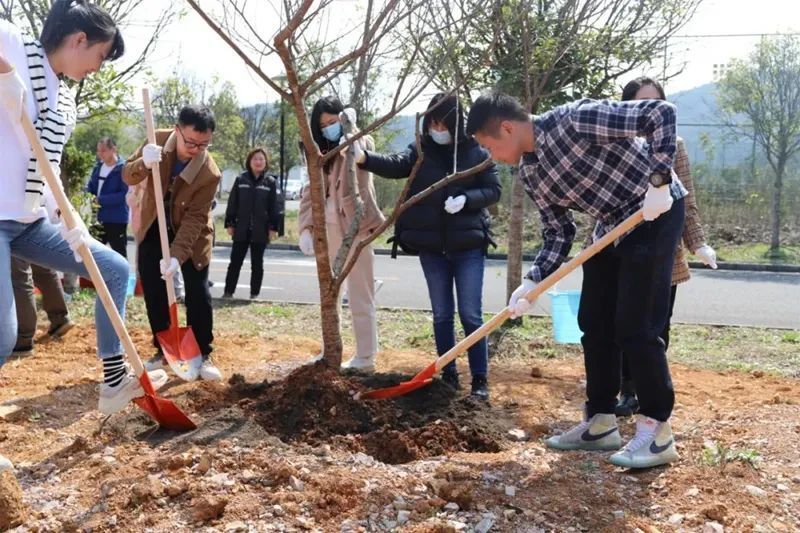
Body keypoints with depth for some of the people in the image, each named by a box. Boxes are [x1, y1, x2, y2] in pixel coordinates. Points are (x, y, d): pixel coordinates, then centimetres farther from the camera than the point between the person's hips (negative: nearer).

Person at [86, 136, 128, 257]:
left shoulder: (123, 168, -14)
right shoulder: (98, 167, 8)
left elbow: (124, 194, -22)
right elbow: (90, 187, 16)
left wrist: (100, 199, -25)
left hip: (117, 220, -7)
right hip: (99, 218, 7)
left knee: (120, 255, 4)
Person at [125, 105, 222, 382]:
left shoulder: (210, 172, -28)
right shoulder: (158, 141, -18)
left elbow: (194, 218, -28)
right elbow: (128, 176, -15)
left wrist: (177, 254, -38)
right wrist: (143, 164, -39)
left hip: (191, 234, -3)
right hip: (153, 228, 3)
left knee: (197, 293, -6)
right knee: (153, 292, 4)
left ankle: (203, 354, 6)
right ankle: (163, 350, 17)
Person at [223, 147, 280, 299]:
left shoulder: (270, 182, 2)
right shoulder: (241, 180, 4)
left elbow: (273, 207, 1)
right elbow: (232, 204, 5)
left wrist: (273, 227, -4)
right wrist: (229, 223, 0)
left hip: (260, 230, -1)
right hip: (241, 229, 1)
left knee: (257, 263, 8)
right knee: (235, 262, 4)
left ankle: (254, 293, 14)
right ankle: (228, 291, 9)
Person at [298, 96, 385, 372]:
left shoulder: (360, 142, -3)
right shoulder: (321, 152, 14)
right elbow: (310, 191, 8)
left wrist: (350, 129, -24)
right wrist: (306, 228, -2)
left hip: (354, 227, -7)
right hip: (327, 229, 7)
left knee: (359, 295, -2)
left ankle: (365, 357, 5)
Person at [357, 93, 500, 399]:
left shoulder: (476, 152, -2)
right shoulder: (420, 151, 0)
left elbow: (494, 190, -1)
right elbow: (395, 166, -17)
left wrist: (465, 199, -19)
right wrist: (364, 157, -35)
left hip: (468, 245, -2)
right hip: (431, 247, 2)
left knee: (471, 315, 0)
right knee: (441, 315, 11)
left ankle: (480, 379, 10)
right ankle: (448, 374, 23)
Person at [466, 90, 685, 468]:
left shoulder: (575, 119, -24)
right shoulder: (530, 174, 1)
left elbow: (662, 114, -24)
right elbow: (557, 233, 3)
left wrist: (658, 182, -31)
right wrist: (532, 282, -10)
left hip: (655, 213, -8)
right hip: (612, 225, 8)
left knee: (635, 327, -10)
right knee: (594, 323, 8)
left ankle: (657, 432, 3)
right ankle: (601, 423, 19)